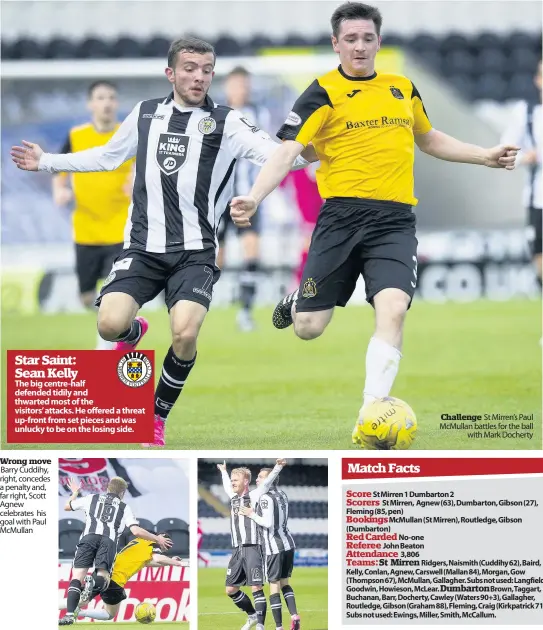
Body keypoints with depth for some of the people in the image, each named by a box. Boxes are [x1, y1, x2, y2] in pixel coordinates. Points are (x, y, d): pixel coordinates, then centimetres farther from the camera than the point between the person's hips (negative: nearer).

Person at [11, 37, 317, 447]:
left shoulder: (227, 123, -2)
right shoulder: (145, 115, 8)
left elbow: (274, 153, -16)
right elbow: (107, 157, 24)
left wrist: (306, 154, -37)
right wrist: (47, 162, 29)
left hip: (195, 253, -2)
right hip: (143, 248, 2)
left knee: (185, 335, -22)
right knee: (110, 324, -19)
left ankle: (157, 418, 5)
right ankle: (134, 333, 22)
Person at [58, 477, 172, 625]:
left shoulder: (92, 498, 29)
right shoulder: (124, 507, 25)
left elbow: (67, 507, 43)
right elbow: (136, 531, 12)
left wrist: (75, 492, 64)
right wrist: (157, 539, 26)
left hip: (89, 536, 1)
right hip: (109, 541, -1)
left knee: (77, 577, -3)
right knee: (103, 575, -7)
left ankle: (70, 614, -22)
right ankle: (99, 580, -47)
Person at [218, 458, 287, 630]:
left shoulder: (254, 496, 0)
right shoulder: (234, 497, 18)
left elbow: (266, 482, -13)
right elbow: (227, 486, 39)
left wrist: (278, 467, -27)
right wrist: (223, 472, 55)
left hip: (253, 549, -7)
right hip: (237, 551, 7)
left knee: (256, 588, -11)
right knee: (231, 590, 9)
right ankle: (252, 615, 27)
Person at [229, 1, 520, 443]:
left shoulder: (403, 88, 14)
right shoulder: (324, 93, -2)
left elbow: (430, 140, 33)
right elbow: (288, 151, -12)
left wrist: (485, 156, 27)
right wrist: (254, 198, -27)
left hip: (394, 221, 2)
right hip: (342, 213, -2)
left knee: (393, 309, -21)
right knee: (308, 328, -1)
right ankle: (297, 301, 38)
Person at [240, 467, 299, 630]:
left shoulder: (265, 498, -13)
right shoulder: (282, 495, 12)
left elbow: (268, 523, -21)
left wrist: (252, 514, -9)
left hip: (274, 547, -8)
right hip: (288, 543, 8)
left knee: (274, 585, -2)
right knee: (284, 582, 17)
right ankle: (294, 614, -3)